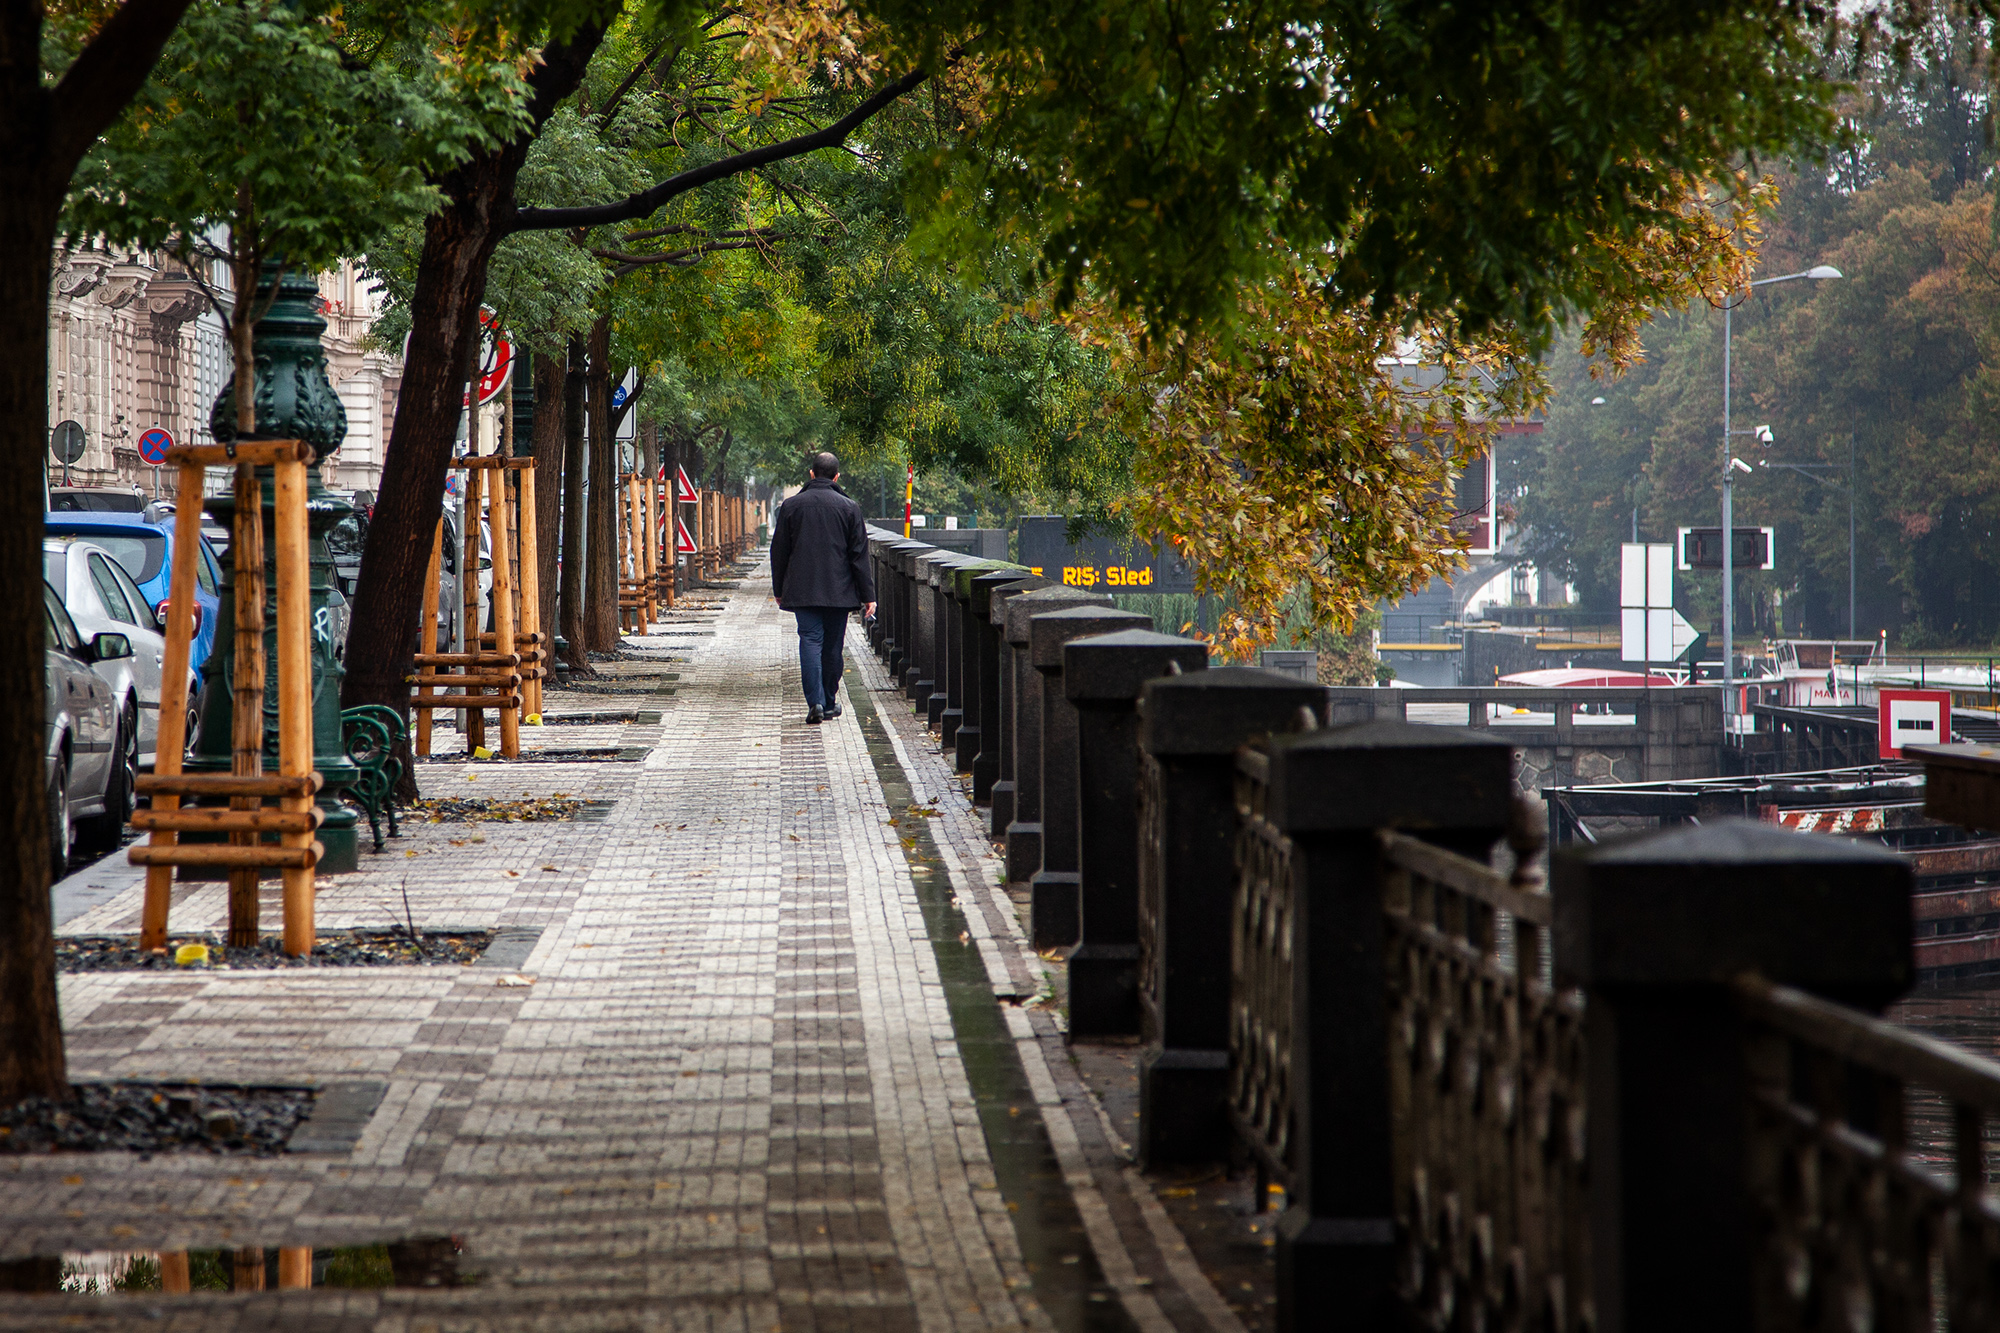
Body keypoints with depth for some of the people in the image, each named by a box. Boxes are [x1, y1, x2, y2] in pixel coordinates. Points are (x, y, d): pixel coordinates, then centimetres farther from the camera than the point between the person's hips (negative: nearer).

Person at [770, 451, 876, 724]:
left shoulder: (791, 506, 2)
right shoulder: (849, 508, -1)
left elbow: (778, 552, 7)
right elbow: (859, 555, -1)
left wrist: (779, 590, 16)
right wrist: (867, 596, 1)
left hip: (802, 590, 0)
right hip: (838, 590, 0)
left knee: (810, 641, -4)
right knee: (832, 646, 10)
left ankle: (815, 701, -20)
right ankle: (829, 703, 19)